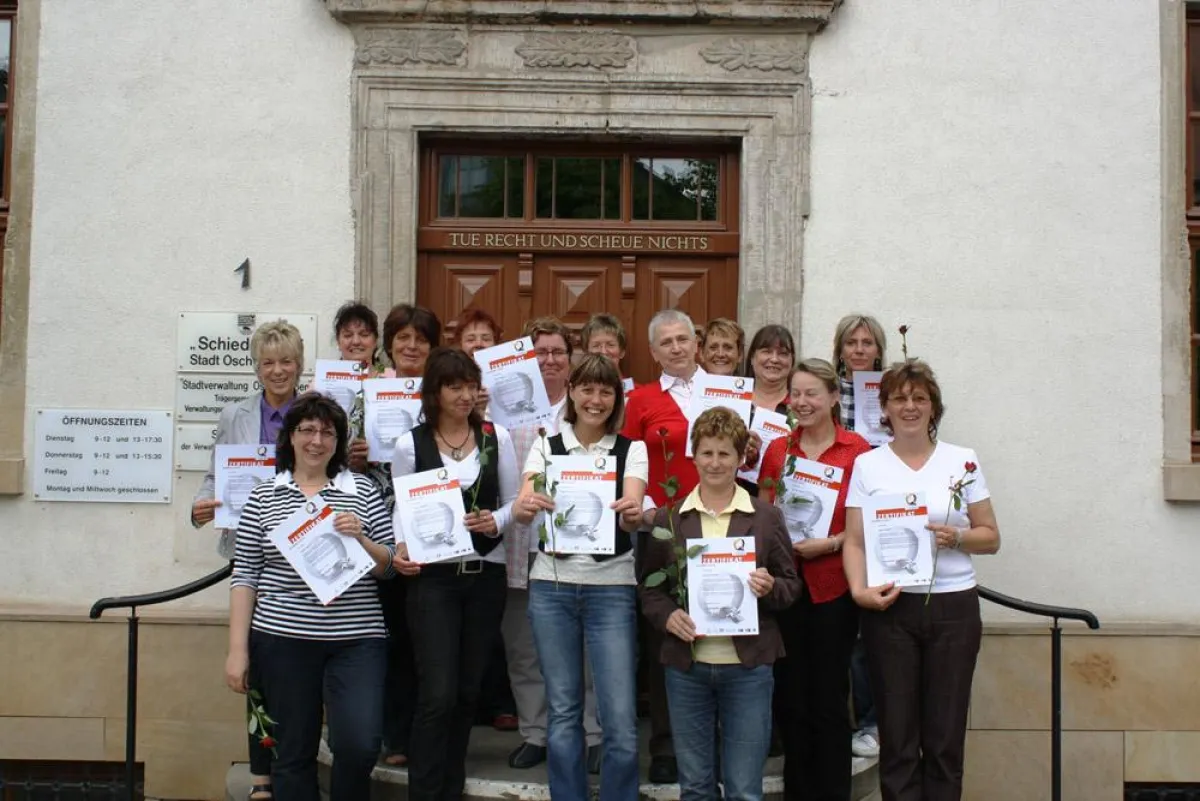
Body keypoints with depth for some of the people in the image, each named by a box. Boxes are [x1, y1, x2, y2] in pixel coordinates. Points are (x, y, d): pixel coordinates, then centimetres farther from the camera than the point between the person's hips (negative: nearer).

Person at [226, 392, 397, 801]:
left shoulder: (363, 490, 6)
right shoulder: (263, 496, 6)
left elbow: (390, 567, 7)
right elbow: (244, 575, 4)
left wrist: (359, 539, -13)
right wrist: (237, 649, -1)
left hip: (356, 640, 0)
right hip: (283, 640, 0)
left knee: (359, 745, -11)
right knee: (293, 752, 7)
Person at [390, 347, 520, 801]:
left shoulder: (497, 437, 3)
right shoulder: (410, 444, -1)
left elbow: (515, 500, 8)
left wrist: (495, 521, -12)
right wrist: (402, 551, -17)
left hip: (486, 573, 3)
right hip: (433, 576, -2)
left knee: (468, 690, 9)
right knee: (438, 693, -8)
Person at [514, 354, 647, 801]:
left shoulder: (632, 450, 2)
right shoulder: (546, 446, 5)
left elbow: (633, 510, -14)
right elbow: (522, 510, -9)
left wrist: (633, 515, -38)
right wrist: (526, 507, -33)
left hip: (612, 588, -1)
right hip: (552, 586, 1)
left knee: (621, 719, -4)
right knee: (563, 712, 9)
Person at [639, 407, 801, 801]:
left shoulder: (767, 517, 2)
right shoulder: (668, 517, 3)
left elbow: (791, 584, 5)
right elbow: (648, 584, 6)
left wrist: (770, 588, -16)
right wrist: (666, 616, -12)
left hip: (748, 667, -1)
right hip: (686, 666, 1)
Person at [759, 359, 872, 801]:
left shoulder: (856, 450, -5)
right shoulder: (777, 449, 8)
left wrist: (830, 543, -16)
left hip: (833, 586, -4)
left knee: (829, 698, 4)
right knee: (789, 696, 10)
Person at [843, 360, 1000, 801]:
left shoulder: (963, 462, 6)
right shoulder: (867, 464, 5)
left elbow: (991, 537, 8)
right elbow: (854, 540, 1)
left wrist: (957, 538, -12)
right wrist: (859, 589, -17)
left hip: (953, 607, 1)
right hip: (889, 608, 0)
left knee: (945, 738, 4)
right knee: (897, 737, 3)